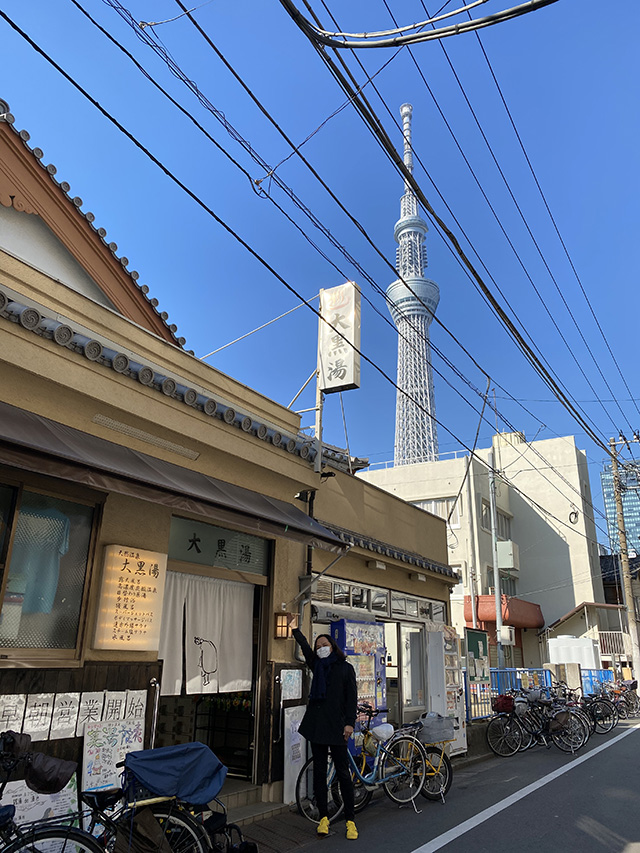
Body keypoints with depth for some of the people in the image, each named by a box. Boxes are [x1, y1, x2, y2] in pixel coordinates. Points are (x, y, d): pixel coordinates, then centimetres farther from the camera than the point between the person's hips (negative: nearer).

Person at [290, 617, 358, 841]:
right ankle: (323, 818, 16)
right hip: (316, 723, 4)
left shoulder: (345, 668, 4)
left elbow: (352, 697, -1)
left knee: (343, 772, -3)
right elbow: (305, 649, 4)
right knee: (319, 771, 7)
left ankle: (350, 821, 6)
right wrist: (295, 630, -2)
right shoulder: (317, 667, 15)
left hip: (336, 725, -4)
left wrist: (350, 723, -9)